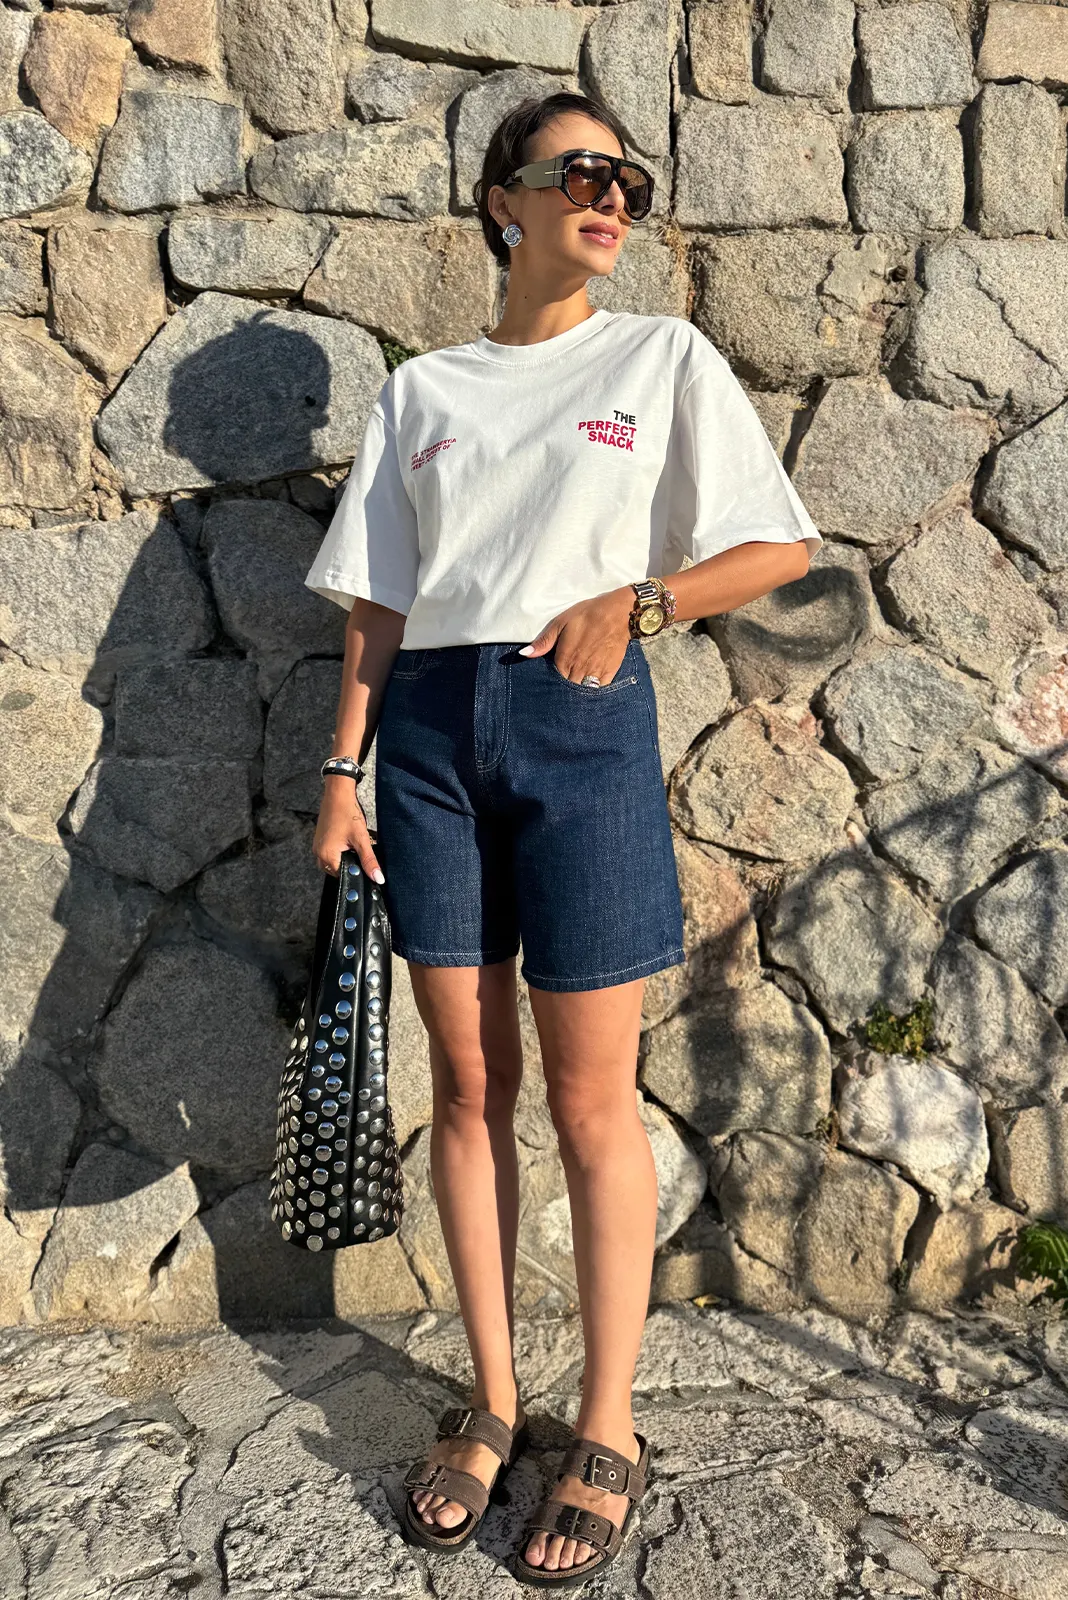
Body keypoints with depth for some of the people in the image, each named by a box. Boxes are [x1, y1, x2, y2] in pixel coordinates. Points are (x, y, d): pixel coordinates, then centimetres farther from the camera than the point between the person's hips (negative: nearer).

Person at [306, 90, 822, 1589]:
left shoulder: (666, 358, 8)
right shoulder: (422, 387, 14)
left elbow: (783, 545, 4)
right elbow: (380, 604, 12)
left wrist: (634, 600, -10)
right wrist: (344, 768, 5)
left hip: (580, 724, -3)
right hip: (431, 729, 3)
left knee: (592, 1098, 1)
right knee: (468, 1082, 7)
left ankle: (609, 1431, 18)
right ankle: (492, 1400, 24)